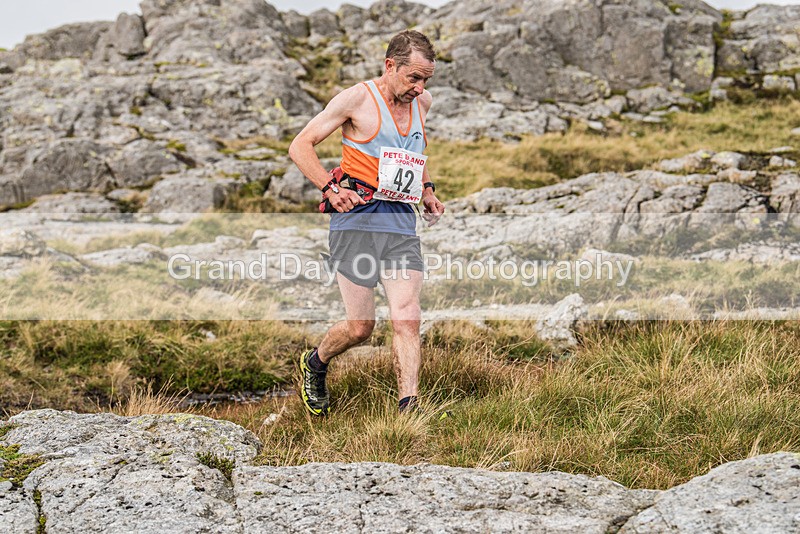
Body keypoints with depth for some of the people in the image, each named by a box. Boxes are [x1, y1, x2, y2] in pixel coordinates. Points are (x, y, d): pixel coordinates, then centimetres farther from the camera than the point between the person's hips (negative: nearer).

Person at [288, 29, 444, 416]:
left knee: (407, 319, -10)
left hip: (402, 222, 5)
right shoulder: (357, 99, -4)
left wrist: (426, 189, 21)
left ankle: (408, 409, -10)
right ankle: (314, 363, 28)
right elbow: (300, 146, -4)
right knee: (360, 327, -2)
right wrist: (330, 187, -18)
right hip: (356, 219, -5)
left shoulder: (422, 102, 14)